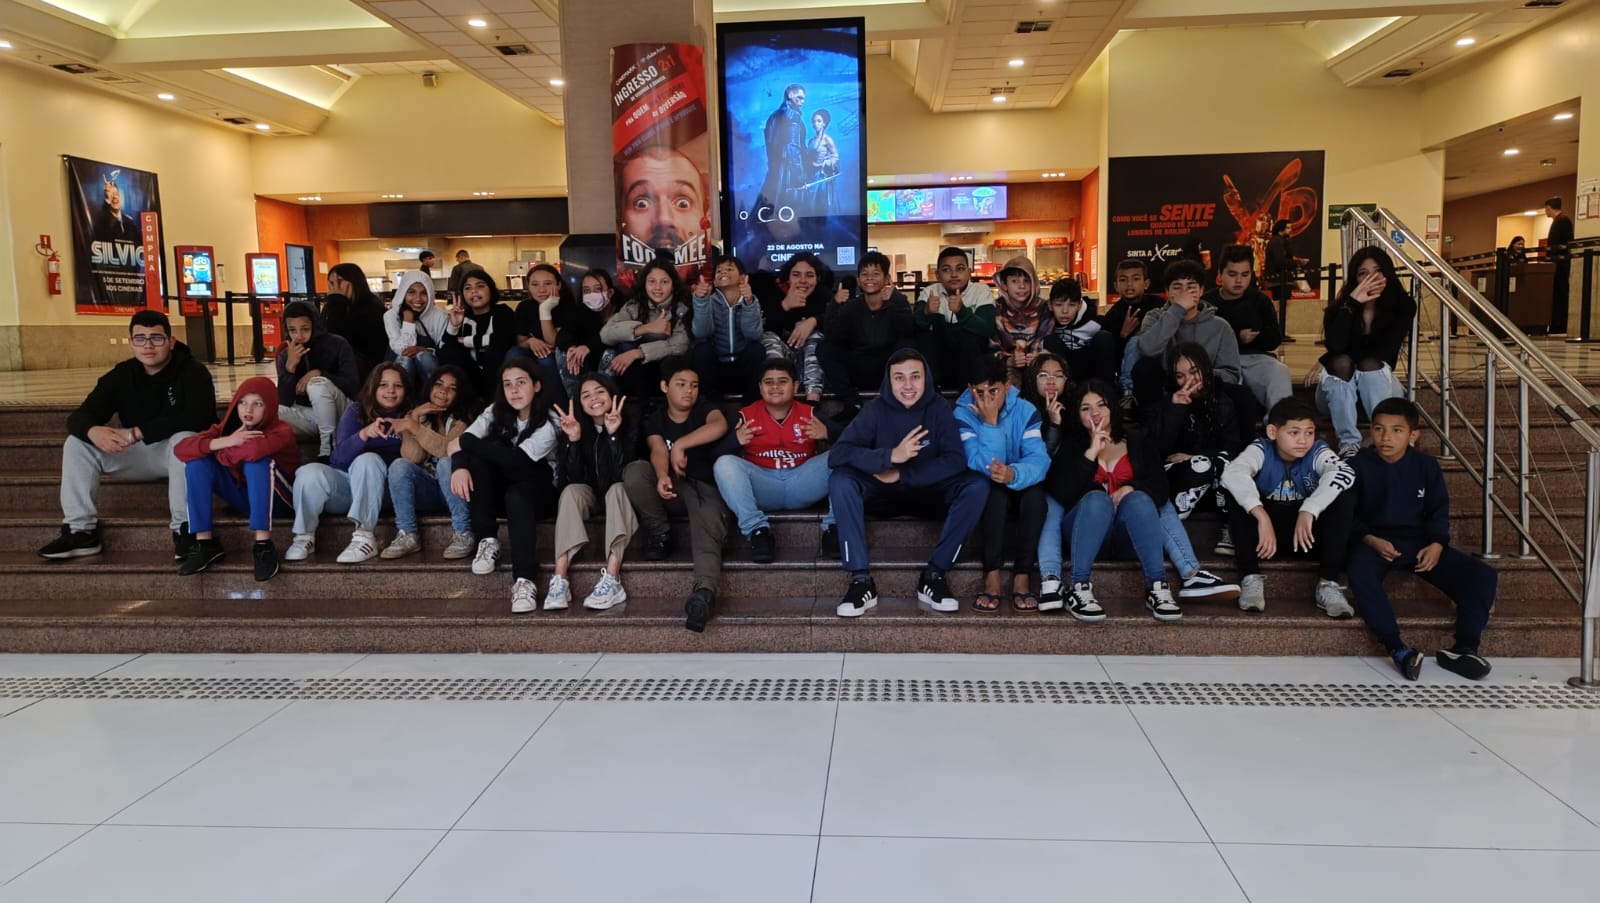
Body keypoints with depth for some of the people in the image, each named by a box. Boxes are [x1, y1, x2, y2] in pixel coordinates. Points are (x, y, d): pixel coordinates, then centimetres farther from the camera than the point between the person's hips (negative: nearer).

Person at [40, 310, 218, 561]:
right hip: (136, 454, 6)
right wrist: (93, 431, -32)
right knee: (77, 443, -11)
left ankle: (184, 528, -31)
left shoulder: (193, 372, -15)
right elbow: (79, 416, -6)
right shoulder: (120, 375, 0)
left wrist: (137, 433, -33)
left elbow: (195, 418, -31)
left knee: (185, 439, -38)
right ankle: (81, 530, -11)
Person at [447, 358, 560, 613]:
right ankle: (487, 540, -21)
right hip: (502, 485, 4)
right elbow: (463, 441, -17)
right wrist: (459, 466, -40)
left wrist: (465, 443, -25)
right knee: (476, 458, -25)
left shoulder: (550, 421, -18)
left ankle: (524, 580, -46)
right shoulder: (496, 412, -2)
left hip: (537, 487, -4)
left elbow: (516, 459, -31)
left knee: (517, 497, -38)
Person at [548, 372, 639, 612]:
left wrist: (613, 436, -34)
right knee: (571, 491, -30)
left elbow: (622, 473, -23)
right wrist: (573, 440, -27)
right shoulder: (575, 426, -6)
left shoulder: (628, 426, -11)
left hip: (617, 496, -2)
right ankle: (560, 579, -43)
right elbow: (572, 478, -14)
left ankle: (612, 579, -47)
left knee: (618, 488, -34)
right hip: (588, 495, 2)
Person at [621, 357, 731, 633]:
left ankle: (704, 590, -62)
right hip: (673, 488, 2)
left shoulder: (704, 409, 6)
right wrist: (662, 476, -36)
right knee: (634, 471, -27)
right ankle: (660, 534, -9)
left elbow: (720, 425, -20)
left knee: (708, 531, -34)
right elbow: (658, 450, -13)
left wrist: (680, 444, -27)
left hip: (706, 487, -2)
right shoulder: (654, 420, 10)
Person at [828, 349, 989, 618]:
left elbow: (957, 460, -20)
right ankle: (861, 580, -28)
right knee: (840, 480, -28)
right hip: (886, 494, 0)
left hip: (930, 494, 0)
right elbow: (837, 454, -23)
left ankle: (933, 575, -21)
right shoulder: (877, 409, -11)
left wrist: (902, 474, -25)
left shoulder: (938, 408, -10)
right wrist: (890, 457, -37)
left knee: (977, 485, -26)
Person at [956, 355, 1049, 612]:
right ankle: (992, 577, -30)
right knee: (996, 489, -34)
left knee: (1035, 490, -32)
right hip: (983, 497, -1)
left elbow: (1039, 459, -24)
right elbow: (982, 467, -23)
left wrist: (1014, 474, -45)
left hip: (1022, 495, 1)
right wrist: (990, 423, -31)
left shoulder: (1025, 410, -8)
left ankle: (1023, 576, -24)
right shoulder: (963, 414, -13)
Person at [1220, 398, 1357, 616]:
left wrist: (1308, 511, -48)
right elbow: (1232, 474, -36)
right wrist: (1262, 517, -47)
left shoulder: (1318, 453, -12)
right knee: (1237, 496, -27)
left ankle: (1328, 583, -22)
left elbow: (1343, 473, -36)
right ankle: (1251, 577, -21)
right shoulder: (1261, 450, -14)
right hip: (1267, 530, -1)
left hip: (1308, 533, 1)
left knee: (1345, 498, -24)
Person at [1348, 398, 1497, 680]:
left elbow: (1439, 511, 10)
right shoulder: (1359, 465, -3)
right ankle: (1397, 648, -36)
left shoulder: (1426, 466, 7)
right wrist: (1370, 540, -20)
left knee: (1483, 575, -14)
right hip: (1374, 541, -4)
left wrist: (1437, 544, -9)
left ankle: (1464, 648, -10)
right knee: (1359, 573, -39)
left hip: (1420, 541, 4)